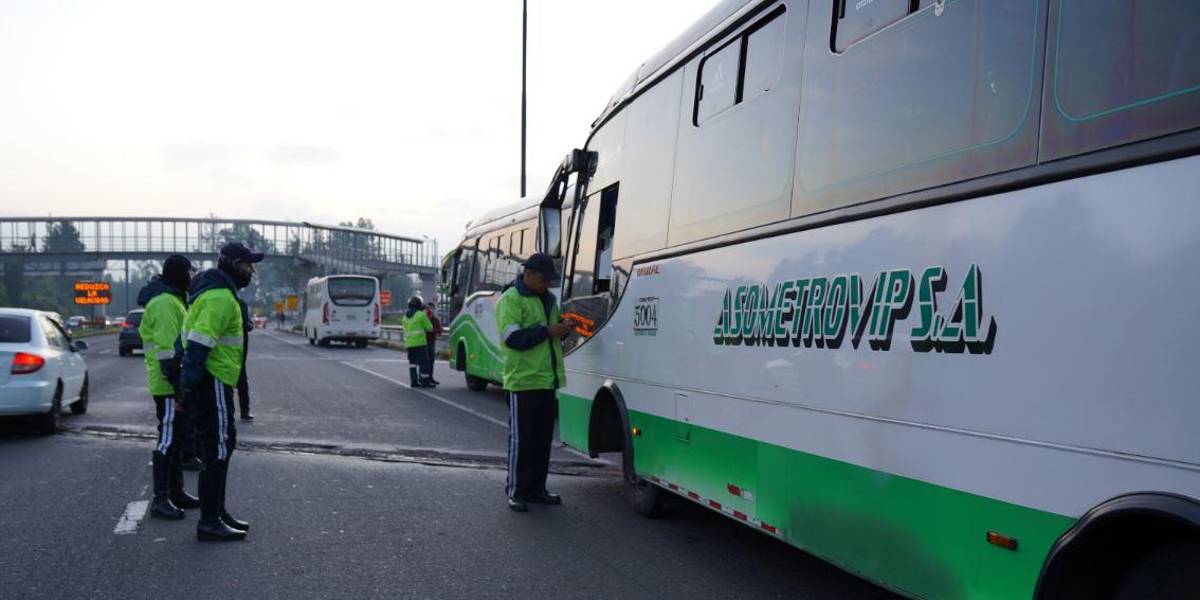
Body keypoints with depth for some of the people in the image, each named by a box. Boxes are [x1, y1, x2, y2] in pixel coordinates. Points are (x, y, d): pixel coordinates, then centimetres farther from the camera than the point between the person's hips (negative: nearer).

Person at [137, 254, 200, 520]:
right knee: (168, 440, -6)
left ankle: (176, 492, 26)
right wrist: (178, 387, -23)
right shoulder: (165, 303, -17)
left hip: (177, 384, 11)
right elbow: (167, 351, -23)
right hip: (169, 386, -11)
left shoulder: (174, 300, 17)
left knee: (177, 438, 16)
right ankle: (160, 499, -1)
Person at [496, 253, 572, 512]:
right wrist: (547, 331, -20)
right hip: (523, 381, -8)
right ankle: (516, 492, 6)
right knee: (521, 439, -2)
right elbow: (513, 338, -20)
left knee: (543, 439, 12)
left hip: (548, 381, 8)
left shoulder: (548, 299, 16)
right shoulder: (510, 300, -9)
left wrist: (563, 329, 3)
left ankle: (536, 488, 21)